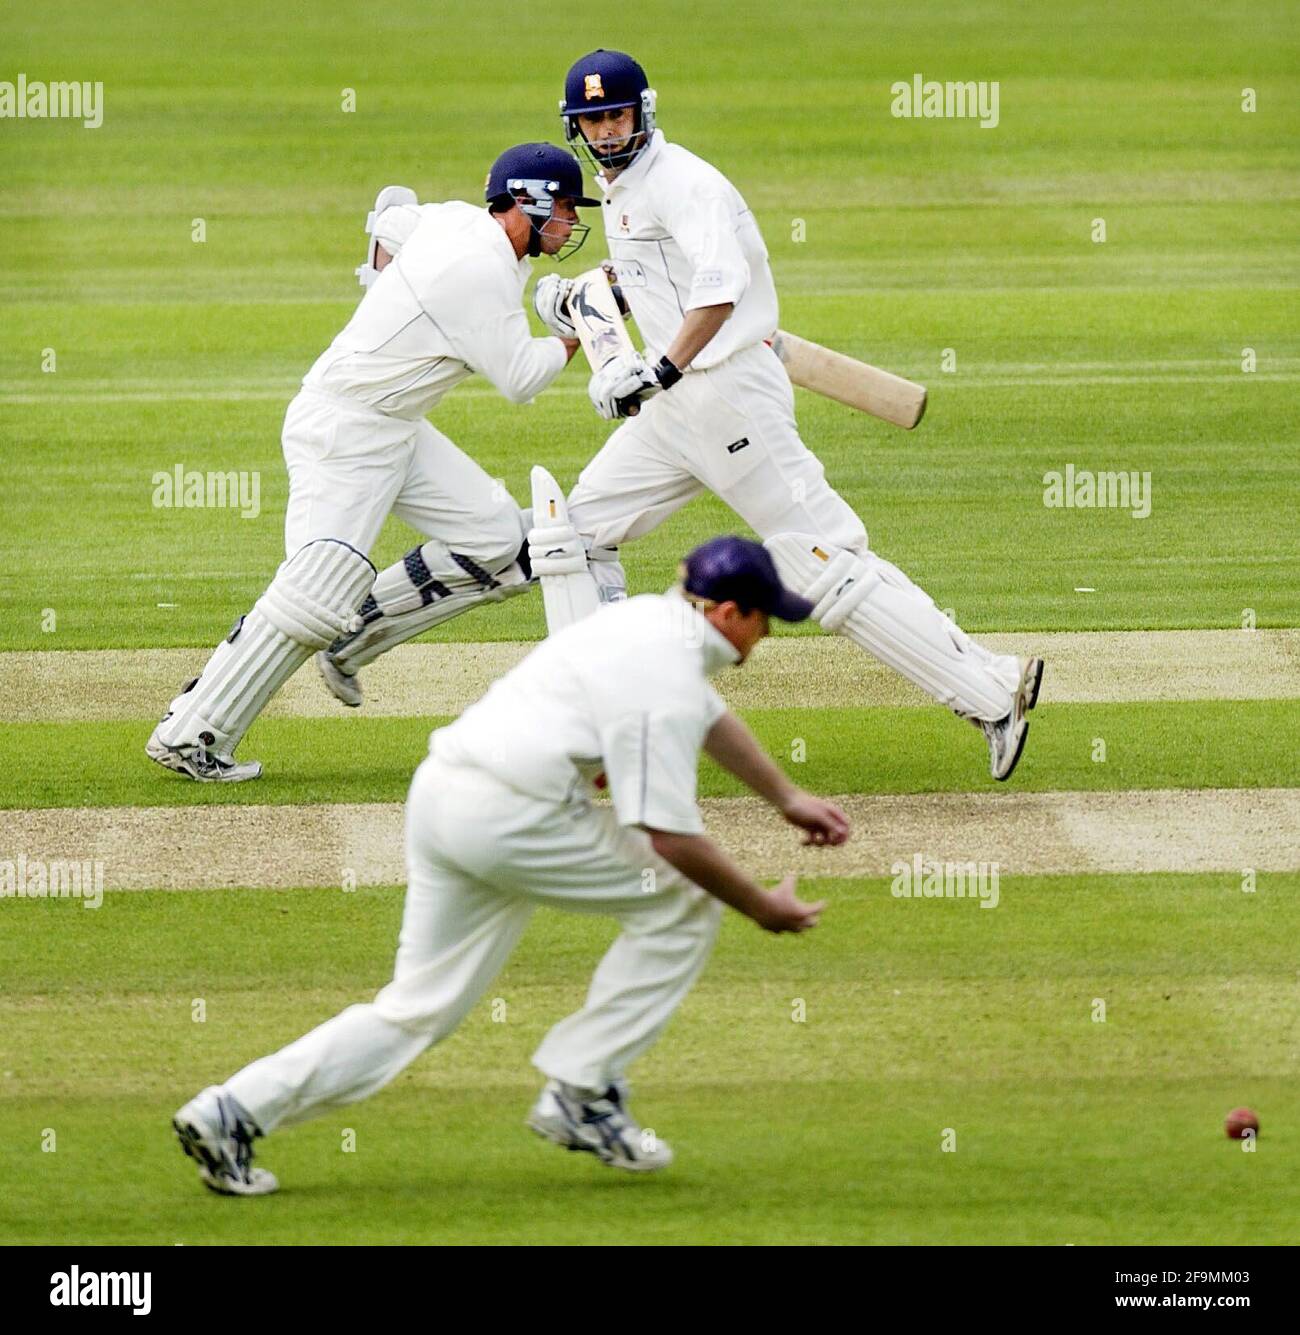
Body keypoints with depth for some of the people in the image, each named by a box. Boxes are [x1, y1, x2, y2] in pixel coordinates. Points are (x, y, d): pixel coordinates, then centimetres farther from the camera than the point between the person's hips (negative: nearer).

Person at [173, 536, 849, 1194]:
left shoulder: (649, 617, 17)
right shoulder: (664, 678, -13)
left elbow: (710, 716, 37)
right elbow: (672, 841, -16)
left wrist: (788, 799, 45)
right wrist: (761, 906, -2)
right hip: (509, 816, -9)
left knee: (418, 1008, 10)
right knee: (685, 904, 4)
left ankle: (235, 1110, 0)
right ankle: (580, 1091, 5)